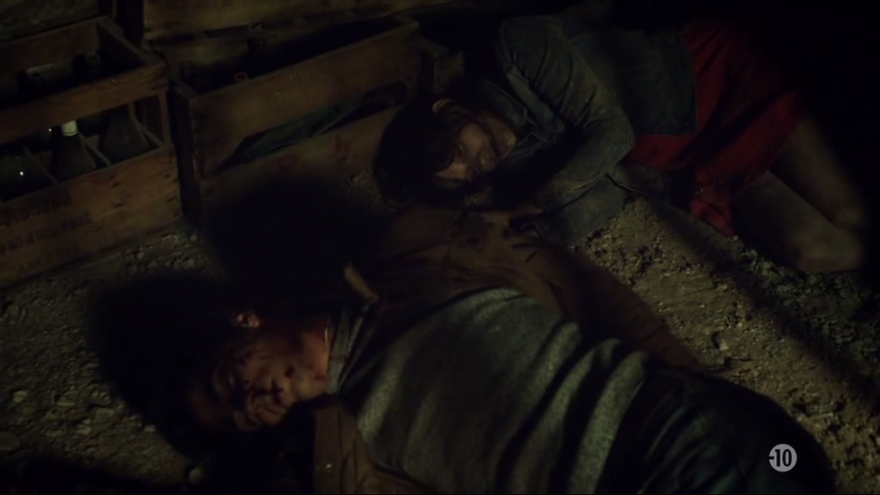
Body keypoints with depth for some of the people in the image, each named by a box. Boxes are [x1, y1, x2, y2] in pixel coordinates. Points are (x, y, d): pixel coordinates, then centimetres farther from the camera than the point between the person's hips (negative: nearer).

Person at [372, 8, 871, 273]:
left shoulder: (521, 48, -19)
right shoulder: (517, 162, -3)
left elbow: (612, 131, -22)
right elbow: (595, 205, -15)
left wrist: (533, 197, -19)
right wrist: (503, 198, -23)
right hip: (693, 169, 4)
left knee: (852, 215, -12)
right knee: (813, 251, -15)